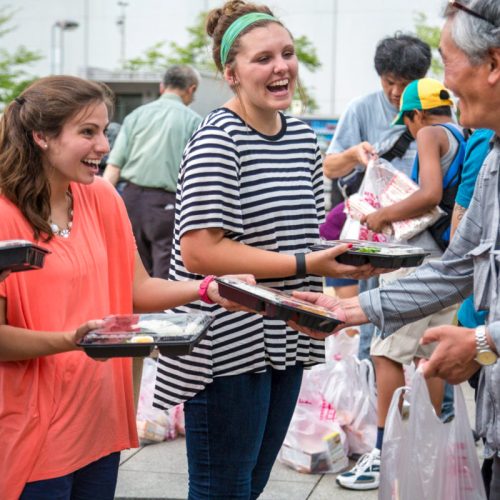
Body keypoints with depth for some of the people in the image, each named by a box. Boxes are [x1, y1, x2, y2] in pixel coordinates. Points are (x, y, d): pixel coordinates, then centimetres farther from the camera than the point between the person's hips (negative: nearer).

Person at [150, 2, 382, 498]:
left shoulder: (303, 136, 9)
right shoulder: (217, 140, -16)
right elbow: (199, 251, -23)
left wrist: (348, 254, 0)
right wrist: (305, 265, -24)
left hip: (282, 342, 8)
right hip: (227, 347, -8)